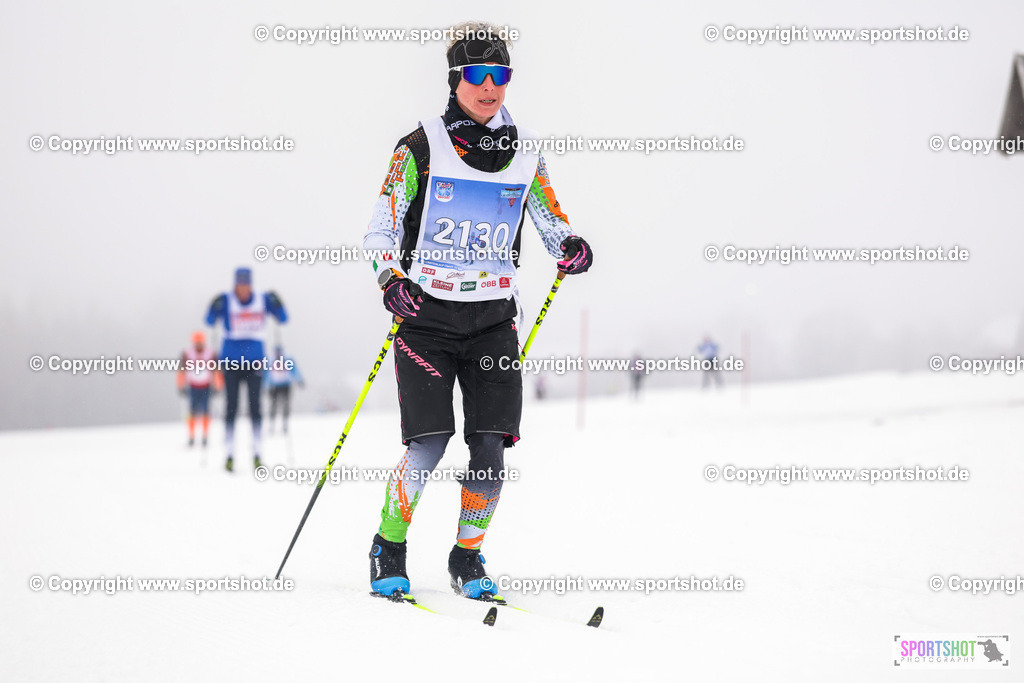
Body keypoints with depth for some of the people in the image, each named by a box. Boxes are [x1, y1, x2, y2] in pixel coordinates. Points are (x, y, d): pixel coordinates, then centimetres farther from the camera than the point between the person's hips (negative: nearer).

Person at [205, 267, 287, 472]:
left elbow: (283, 319, 0)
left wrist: (276, 304, -18)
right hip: (230, 361, -1)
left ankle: (256, 452, 3)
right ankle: (230, 454, 1)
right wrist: (215, 308, -27)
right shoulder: (226, 301, -4)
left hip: (254, 361, 1)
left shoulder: (263, 299, 0)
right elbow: (210, 321, -8)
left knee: (254, 405, -4)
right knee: (231, 407, -3)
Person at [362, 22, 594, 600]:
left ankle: (468, 559, 15)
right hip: (427, 314, -3)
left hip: (494, 318, 3)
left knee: (491, 449, -6)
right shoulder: (421, 148, -3)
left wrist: (573, 248, -9)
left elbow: (555, 226, 14)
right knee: (429, 445, -12)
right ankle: (389, 552, 10)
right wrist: (392, 280, -19)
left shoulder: (526, 153, 7)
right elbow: (381, 230, -1)